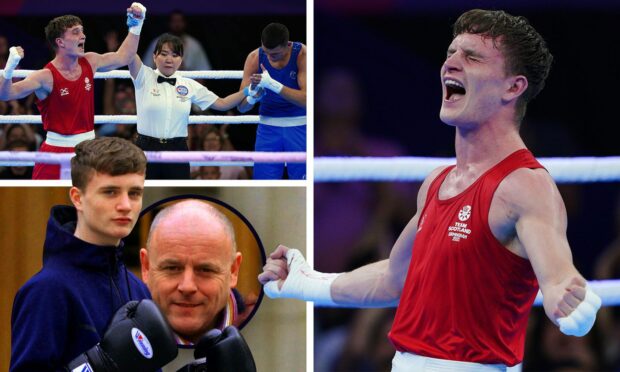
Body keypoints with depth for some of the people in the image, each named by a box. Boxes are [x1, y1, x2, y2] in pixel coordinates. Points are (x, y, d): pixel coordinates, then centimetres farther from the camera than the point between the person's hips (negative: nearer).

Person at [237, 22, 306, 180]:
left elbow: (306, 99, -25)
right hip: (268, 126, 2)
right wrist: (251, 98, -31)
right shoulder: (254, 58, -8)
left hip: (299, 126, -2)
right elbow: (242, 106, -6)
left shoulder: (302, 55, -16)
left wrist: (272, 84, -35)